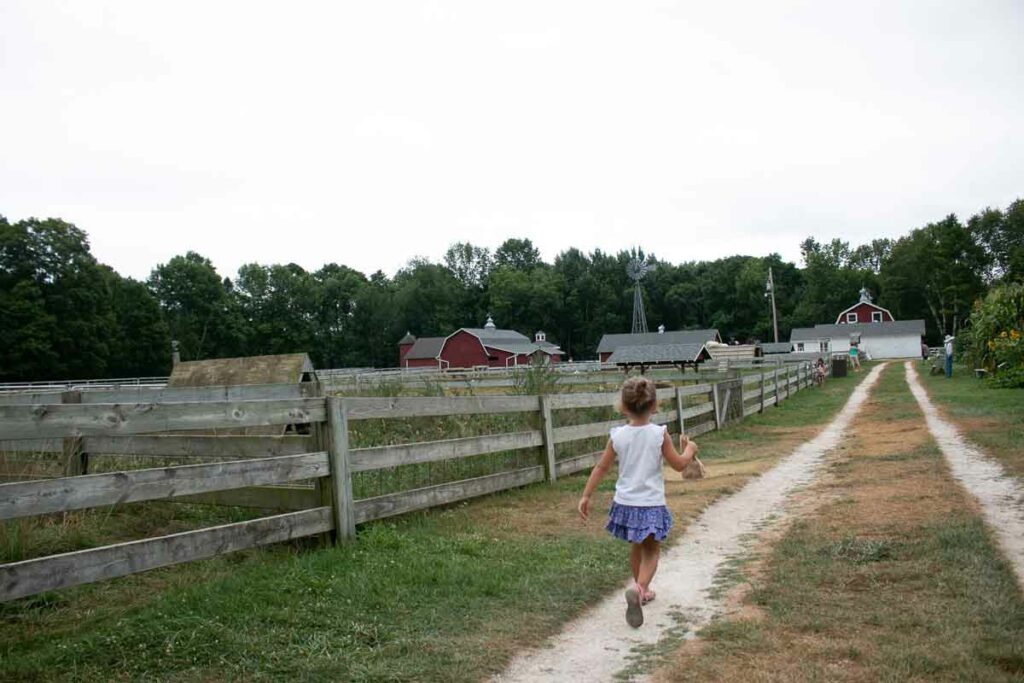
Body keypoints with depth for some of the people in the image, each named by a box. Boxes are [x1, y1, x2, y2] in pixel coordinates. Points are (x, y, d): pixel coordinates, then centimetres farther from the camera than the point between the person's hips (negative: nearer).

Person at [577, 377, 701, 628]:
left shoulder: (618, 435, -6)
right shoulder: (660, 434, -12)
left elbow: (601, 467, 0)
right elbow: (679, 465, -4)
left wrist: (586, 495, 8)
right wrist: (689, 450, 16)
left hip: (625, 503, 3)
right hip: (651, 504, -3)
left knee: (636, 547, 24)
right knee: (651, 552, 9)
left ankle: (641, 590, 41)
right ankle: (639, 588, -17)